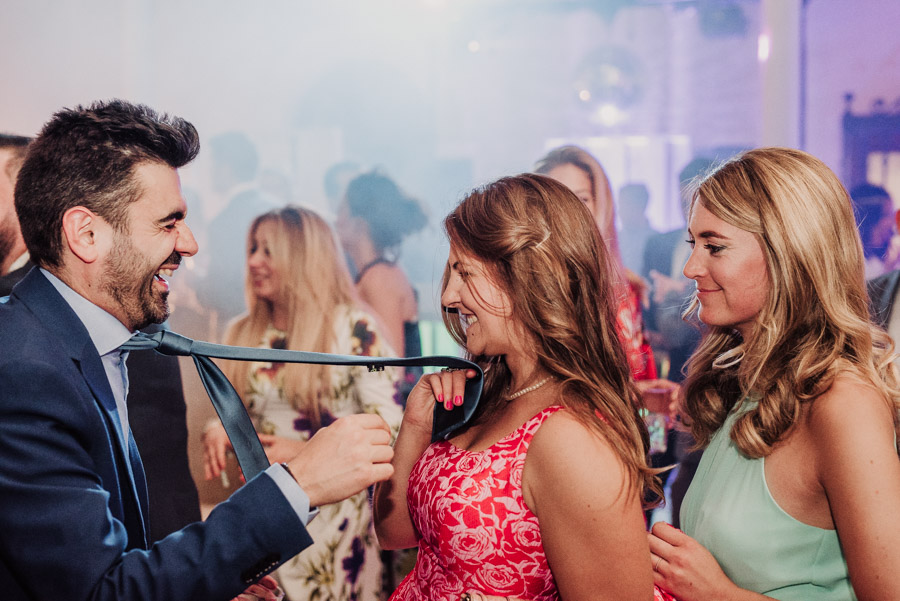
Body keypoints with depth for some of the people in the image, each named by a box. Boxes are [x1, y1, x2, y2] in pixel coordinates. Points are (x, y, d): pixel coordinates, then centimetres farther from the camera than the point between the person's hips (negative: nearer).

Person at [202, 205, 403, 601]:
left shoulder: (353, 329, -7)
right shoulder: (242, 333, 7)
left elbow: (386, 423, -11)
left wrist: (306, 452, -19)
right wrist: (218, 430, -5)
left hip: (332, 513, -4)